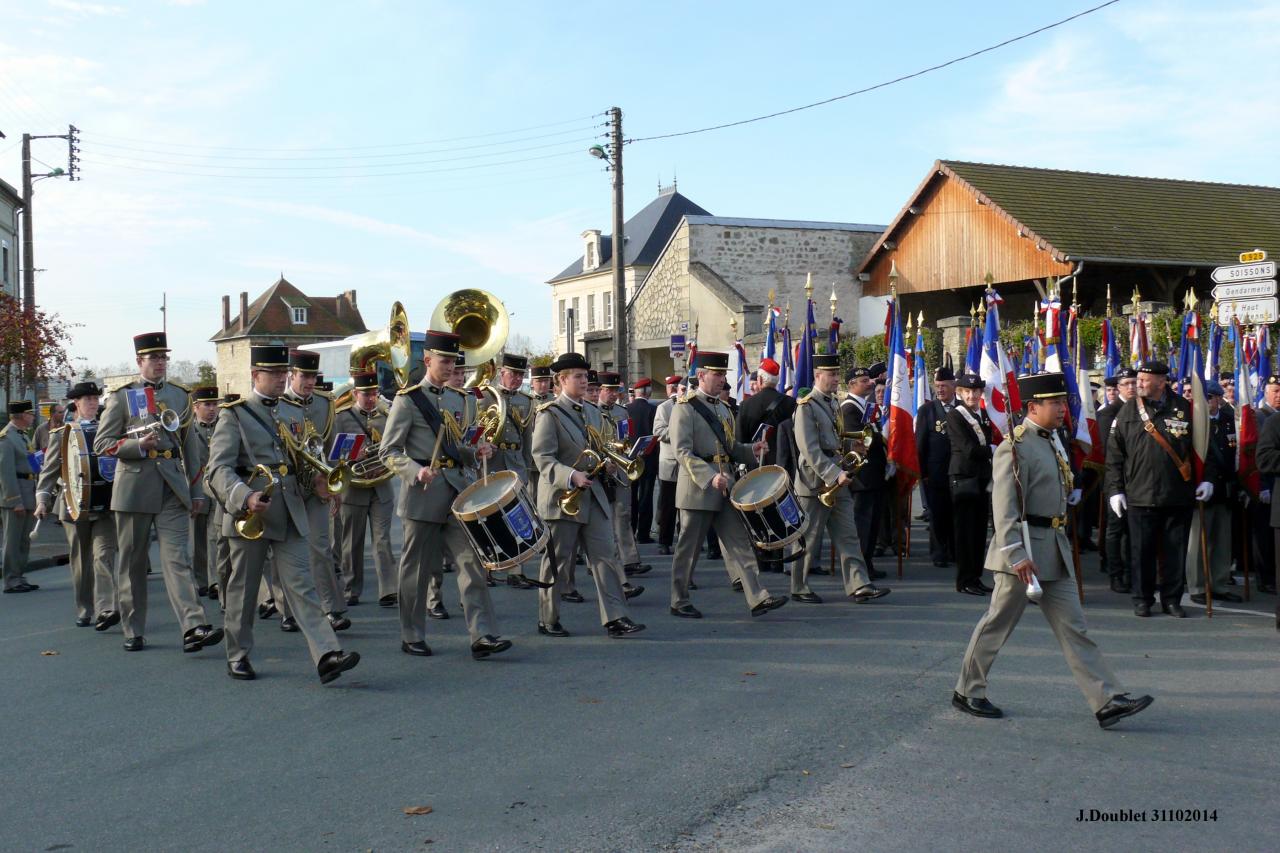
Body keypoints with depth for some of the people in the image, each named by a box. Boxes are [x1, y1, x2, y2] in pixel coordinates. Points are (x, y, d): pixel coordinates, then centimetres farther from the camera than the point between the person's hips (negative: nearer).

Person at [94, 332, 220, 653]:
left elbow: (191, 445, 15)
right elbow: (101, 444, 1)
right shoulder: (121, 396, 5)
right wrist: (138, 445, -15)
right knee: (133, 563, 6)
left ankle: (193, 627, -19)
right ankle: (133, 632, 16)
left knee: (177, 558, -9)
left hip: (173, 488, 1)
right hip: (134, 487, -1)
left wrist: (197, 490, 12)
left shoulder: (181, 395, 13)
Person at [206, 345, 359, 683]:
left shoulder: (296, 412, 15)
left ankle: (327, 655, -14)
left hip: (291, 515, 4)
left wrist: (315, 477, 1)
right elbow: (219, 468, -11)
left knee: (301, 585, -4)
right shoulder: (235, 414, -2)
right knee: (243, 588, 9)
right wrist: (245, 497, -28)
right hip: (250, 514, -3)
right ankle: (238, 656, 24)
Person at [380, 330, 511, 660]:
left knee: (471, 560, -3)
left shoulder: (462, 399, 14)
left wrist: (476, 451, 0)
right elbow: (389, 451, -5)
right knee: (418, 567, 4)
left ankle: (482, 636, -5)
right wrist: (416, 472, -22)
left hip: (459, 490, 5)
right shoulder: (408, 399, -3)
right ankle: (412, 636, 17)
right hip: (423, 494, -5)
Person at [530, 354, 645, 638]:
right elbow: (543, 459, -16)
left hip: (594, 497, 7)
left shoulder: (592, 412, 15)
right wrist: (572, 476, -30)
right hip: (563, 498, -6)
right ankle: (548, 620, 16)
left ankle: (615, 618, 0)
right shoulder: (549, 414, -8)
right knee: (557, 562, 3)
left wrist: (608, 464, 3)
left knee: (606, 556, 0)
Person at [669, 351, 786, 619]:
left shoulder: (723, 409, 17)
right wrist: (709, 477, -28)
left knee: (740, 543, 1)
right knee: (688, 548, 3)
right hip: (698, 488, -7)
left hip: (727, 487, 7)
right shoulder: (685, 408, -7)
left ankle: (757, 598, -1)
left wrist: (751, 450, 4)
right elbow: (683, 452, -16)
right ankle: (679, 602, 14)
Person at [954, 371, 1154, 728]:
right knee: (998, 622, 4)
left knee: (1073, 626, 6)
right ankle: (967, 692, 19)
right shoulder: (1015, 447, -15)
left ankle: (1108, 701, 5)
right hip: (1025, 550, -8)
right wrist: (1016, 554, -26)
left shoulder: (1053, 440, 13)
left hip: (1055, 550, 8)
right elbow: (1004, 506, -21)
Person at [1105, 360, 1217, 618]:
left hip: (1178, 496, 0)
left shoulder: (1184, 409, 2)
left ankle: (1172, 599, 19)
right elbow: (1115, 454, 4)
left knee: (1176, 549, 7)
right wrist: (1115, 489, 0)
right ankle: (1142, 599, 16)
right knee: (1141, 551, 4)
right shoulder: (1128, 411, 3)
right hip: (1140, 497, 0)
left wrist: (1208, 478, 1)